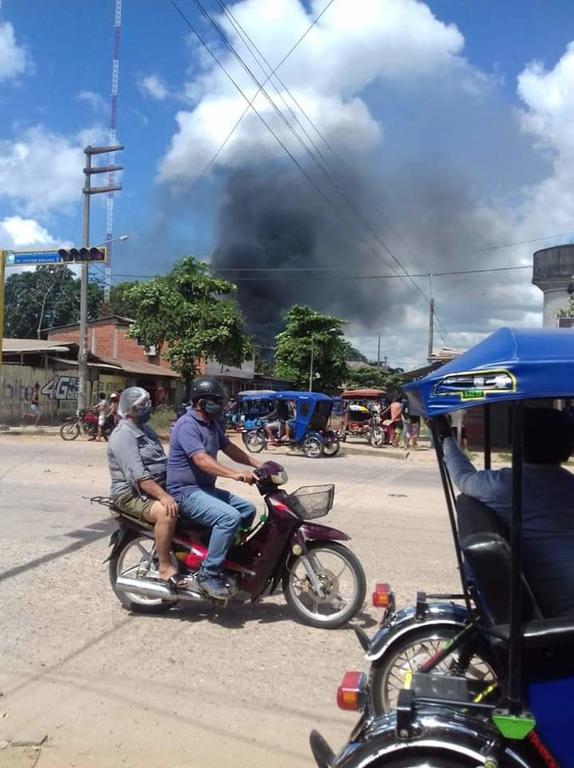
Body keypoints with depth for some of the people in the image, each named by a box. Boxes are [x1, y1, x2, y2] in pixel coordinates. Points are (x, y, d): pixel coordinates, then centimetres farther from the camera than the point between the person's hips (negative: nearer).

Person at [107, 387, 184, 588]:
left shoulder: (145, 429, 15)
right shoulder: (123, 435, -15)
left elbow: (162, 461, 18)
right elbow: (138, 476, -25)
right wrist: (163, 496, -32)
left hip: (159, 486, 10)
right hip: (132, 493, -9)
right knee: (167, 512, -34)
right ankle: (164, 567, -21)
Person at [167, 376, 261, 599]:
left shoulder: (212, 424, 12)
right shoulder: (187, 425, -20)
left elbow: (229, 448, 20)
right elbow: (201, 460, -32)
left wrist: (258, 465, 10)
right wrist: (235, 475, -42)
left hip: (205, 488, 10)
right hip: (186, 492, -10)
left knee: (248, 510, 12)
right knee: (230, 517, -28)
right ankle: (208, 574, -20)